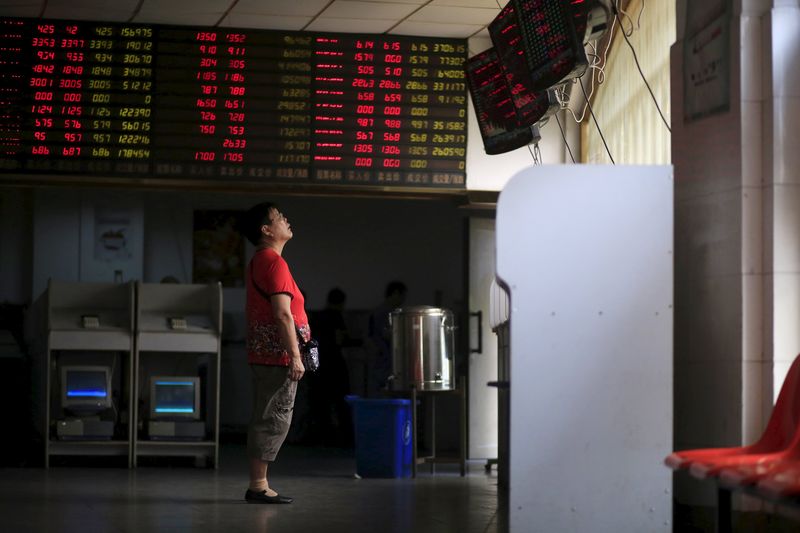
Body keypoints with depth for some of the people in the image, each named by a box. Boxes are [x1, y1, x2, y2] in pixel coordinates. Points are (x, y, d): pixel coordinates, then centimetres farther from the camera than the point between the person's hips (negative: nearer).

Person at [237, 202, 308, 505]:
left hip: (263, 355, 10)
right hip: (278, 355, -10)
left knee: (265, 420, 11)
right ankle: (258, 487, -8)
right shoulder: (274, 262, -14)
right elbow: (282, 314, -21)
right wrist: (295, 356, -20)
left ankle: (259, 486, 14)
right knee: (273, 421, -8)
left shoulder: (257, 263, 18)